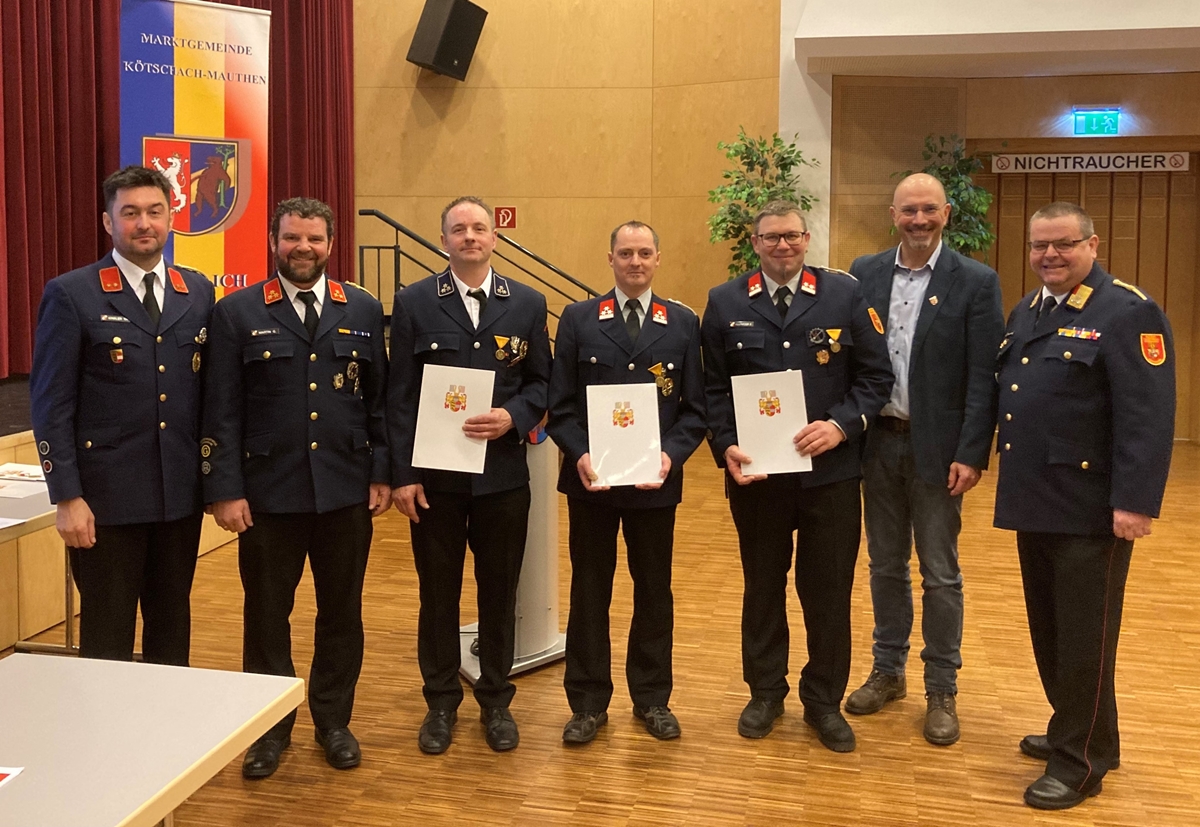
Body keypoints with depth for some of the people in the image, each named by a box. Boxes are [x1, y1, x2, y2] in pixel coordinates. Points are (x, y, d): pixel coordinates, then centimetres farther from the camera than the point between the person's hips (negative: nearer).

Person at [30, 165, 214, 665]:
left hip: (181, 493, 4)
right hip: (106, 497, -4)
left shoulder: (198, 292, 8)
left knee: (172, 627, 15)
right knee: (107, 641, 6)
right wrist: (67, 497, -12)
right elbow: (50, 402, -7)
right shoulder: (71, 295, -6)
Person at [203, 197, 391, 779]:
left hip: (347, 490, 2)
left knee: (341, 611, 11)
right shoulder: (237, 313, 0)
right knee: (267, 613, 8)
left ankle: (333, 720, 28)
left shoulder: (364, 311, 6)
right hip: (268, 492, -1)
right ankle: (270, 727, 25)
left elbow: (380, 399, 8)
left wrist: (382, 474, 2)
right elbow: (222, 409, -3)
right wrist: (225, 489, -7)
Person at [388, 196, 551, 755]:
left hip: (503, 473, 1)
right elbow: (400, 396, -2)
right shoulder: (414, 302, 0)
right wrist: (402, 474, -7)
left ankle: (496, 702, 27)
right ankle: (441, 703, 25)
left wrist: (514, 417, -15)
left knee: (500, 592, 11)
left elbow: (541, 383, 6)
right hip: (434, 475, -1)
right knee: (438, 592, 10)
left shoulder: (528, 303, 4)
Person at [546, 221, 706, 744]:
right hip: (590, 479, -1)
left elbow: (695, 408, 1)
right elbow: (561, 404, -1)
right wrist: (579, 455, -16)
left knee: (654, 589, 12)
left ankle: (652, 697, 27)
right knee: (589, 589, 8)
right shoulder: (578, 319, 2)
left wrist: (671, 454, -15)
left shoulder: (683, 324, 4)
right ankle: (588, 702, 20)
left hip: (657, 481, 1)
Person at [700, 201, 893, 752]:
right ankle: (765, 692, 30)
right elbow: (713, 387, 3)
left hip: (830, 472, 0)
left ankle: (824, 701, 24)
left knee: (829, 589, 7)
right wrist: (726, 446, -11)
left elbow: (875, 376, 0)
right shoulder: (726, 303, 3)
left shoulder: (845, 295, 0)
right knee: (762, 585, 14)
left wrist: (841, 425, -15)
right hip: (754, 473, 1)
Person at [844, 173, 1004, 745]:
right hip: (877, 441, 3)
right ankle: (888, 671, 30)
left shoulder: (976, 282, -6)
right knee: (886, 565, 15)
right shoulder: (864, 273, 4)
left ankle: (942, 690, 19)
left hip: (936, 447, -3)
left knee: (940, 574, 6)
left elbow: (983, 377, -9)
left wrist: (972, 455, -14)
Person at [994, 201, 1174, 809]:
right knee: (1048, 628, 17)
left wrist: (1135, 501, -23)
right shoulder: (1026, 312, 14)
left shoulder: (1128, 312, -12)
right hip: (1035, 499, 8)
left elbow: (1149, 416, -18)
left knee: (1084, 635, 2)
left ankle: (1081, 761, 14)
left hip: (1089, 505, -8)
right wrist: (986, 462, 11)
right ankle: (1073, 728, 33)